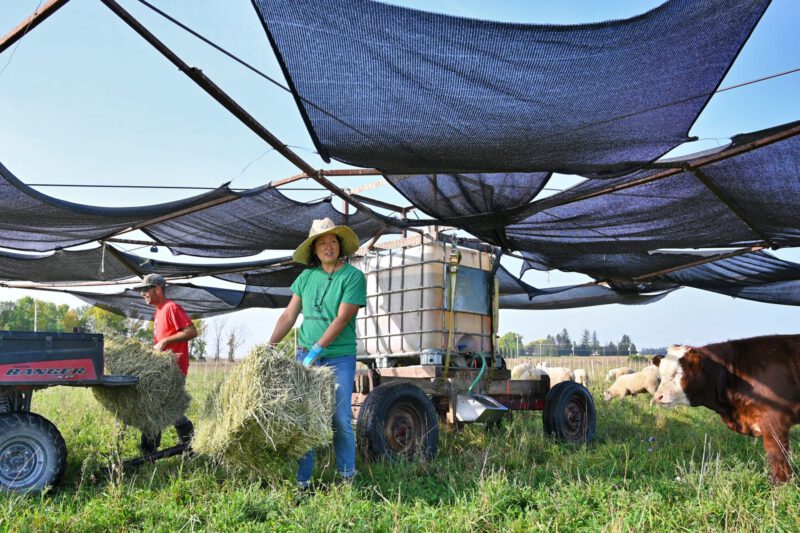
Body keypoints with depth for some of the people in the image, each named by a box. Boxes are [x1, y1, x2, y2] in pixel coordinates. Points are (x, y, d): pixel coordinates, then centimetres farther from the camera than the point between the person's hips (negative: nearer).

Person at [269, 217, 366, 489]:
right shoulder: (306, 277, 8)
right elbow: (289, 315, 8)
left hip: (339, 358, -4)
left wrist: (317, 349, -19)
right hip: (305, 355, 4)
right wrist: (270, 345, -2)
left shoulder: (353, 276, -6)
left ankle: (347, 476, 18)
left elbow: (342, 318, -14)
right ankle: (302, 479, 14)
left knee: (341, 418, 1)